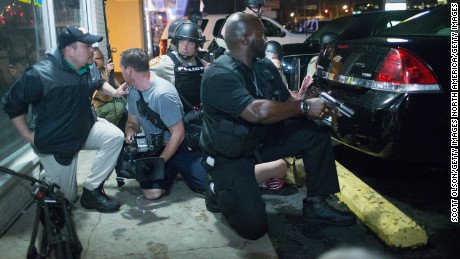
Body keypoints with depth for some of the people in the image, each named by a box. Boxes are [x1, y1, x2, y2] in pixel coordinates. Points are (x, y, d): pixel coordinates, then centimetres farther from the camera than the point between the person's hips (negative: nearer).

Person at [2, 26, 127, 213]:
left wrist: (114, 92, -2)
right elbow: (11, 104, -14)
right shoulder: (40, 75, -26)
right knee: (67, 197, 3)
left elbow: (98, 83, 17)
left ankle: (91, 189, -10)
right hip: (55, 143, -5)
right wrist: (28, 135, -13)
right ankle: (48, 183, 40)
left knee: (115, 136, -24)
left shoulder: (88, 68, -7)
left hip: (85, 128, 5)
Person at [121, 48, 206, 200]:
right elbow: (132, 122, 12)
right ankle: (171, 173, 16)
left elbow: (178, 134, -21)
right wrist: (130, 134, -12)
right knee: (151, 193, -17)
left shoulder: (163, 93, -25)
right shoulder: (134, 91, 0)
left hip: (179, 147, -5)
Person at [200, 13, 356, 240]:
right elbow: (258, 112, -38)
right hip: (229, 156, -7)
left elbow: (287, 103, 3)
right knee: (254, 226, -20)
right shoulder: (219, 76, -26)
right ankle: (219, 192, 11)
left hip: (262, 139, 8)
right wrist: (305, 107, -27)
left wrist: (319, 108, -18)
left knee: (317, 132, -6)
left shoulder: (265, 67, 1)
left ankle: (316, 204, 3)